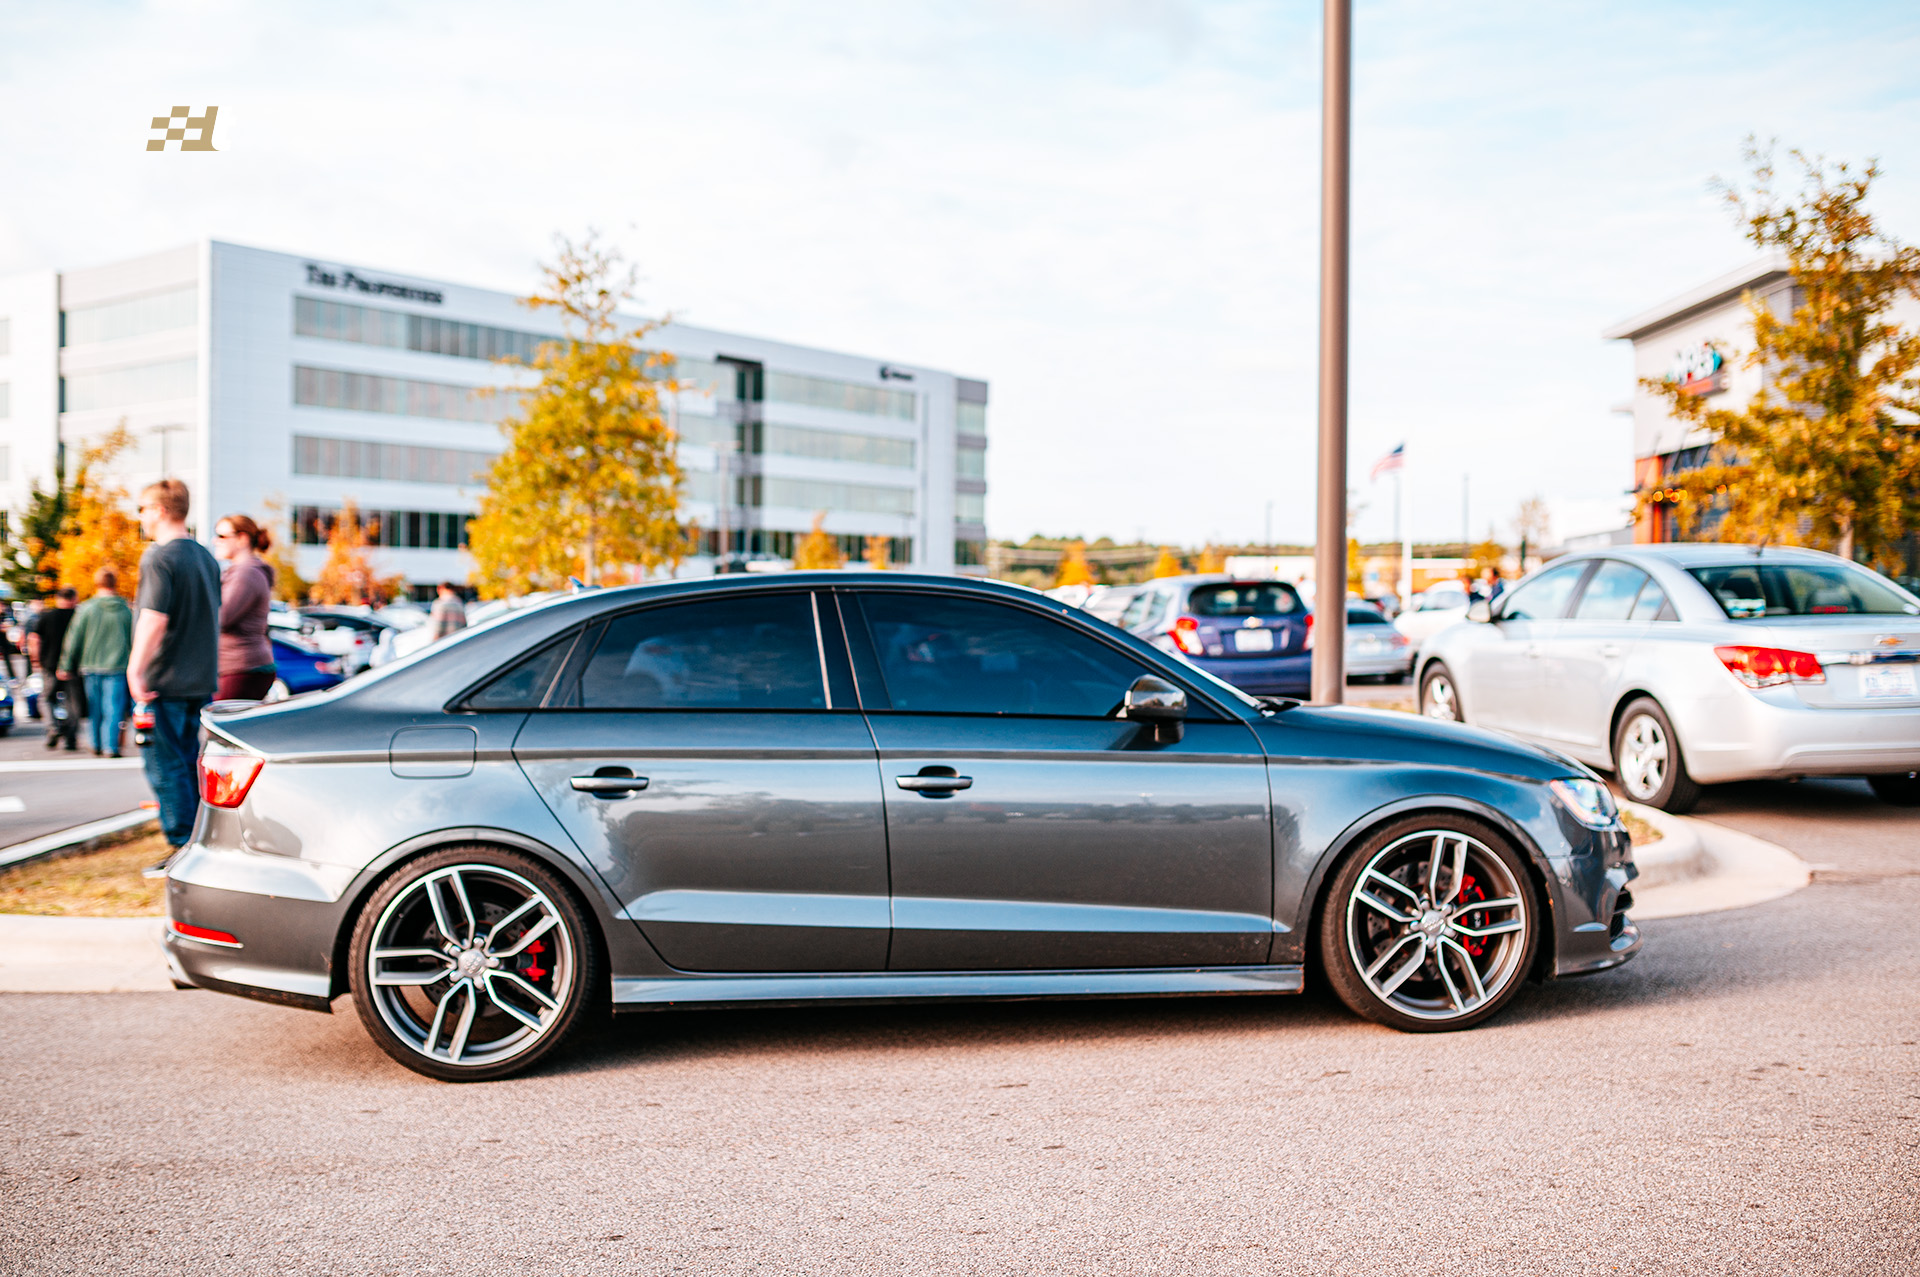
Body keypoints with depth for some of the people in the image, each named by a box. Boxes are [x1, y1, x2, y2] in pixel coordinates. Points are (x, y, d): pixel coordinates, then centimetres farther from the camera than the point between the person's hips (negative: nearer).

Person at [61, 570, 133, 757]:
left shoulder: (86, 609, -3)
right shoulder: (126, 611, -1)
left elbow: (73, 640, 0)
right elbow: (134, 642, 6)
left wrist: (67, 666, 8)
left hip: (91, 666, 1)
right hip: (116, 667, -1)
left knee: (95, 709, 13)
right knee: (113, 710, -2)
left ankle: (97, 745, 21)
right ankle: (111, 747, -9)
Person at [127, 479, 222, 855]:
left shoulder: (159, 556, -12)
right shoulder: (205, 557, 14)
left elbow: (154, 618, -23)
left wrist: (135, 670, -23)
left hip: (166, 682, -8)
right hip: (202, 682, 8)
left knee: (166, 767, -3)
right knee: (193, 765, 14)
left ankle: (184, 847, -3)